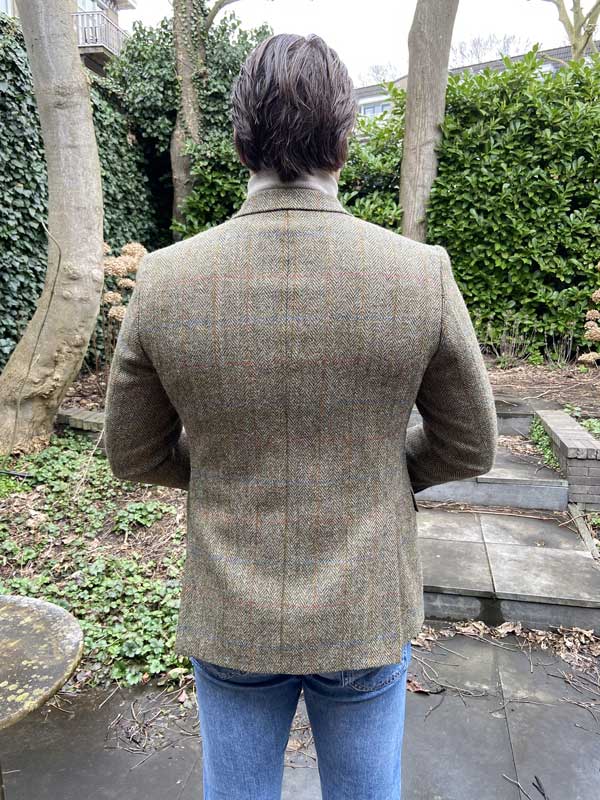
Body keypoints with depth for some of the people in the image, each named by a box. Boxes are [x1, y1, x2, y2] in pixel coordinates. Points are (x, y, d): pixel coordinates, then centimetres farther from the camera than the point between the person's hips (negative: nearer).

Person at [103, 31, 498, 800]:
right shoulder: (421, 275, -18)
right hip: (363, 615, 0)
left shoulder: (164, 281, -16)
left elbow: (135, 452, -3)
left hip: (231, 617, 1)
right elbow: (466, 446, -5)